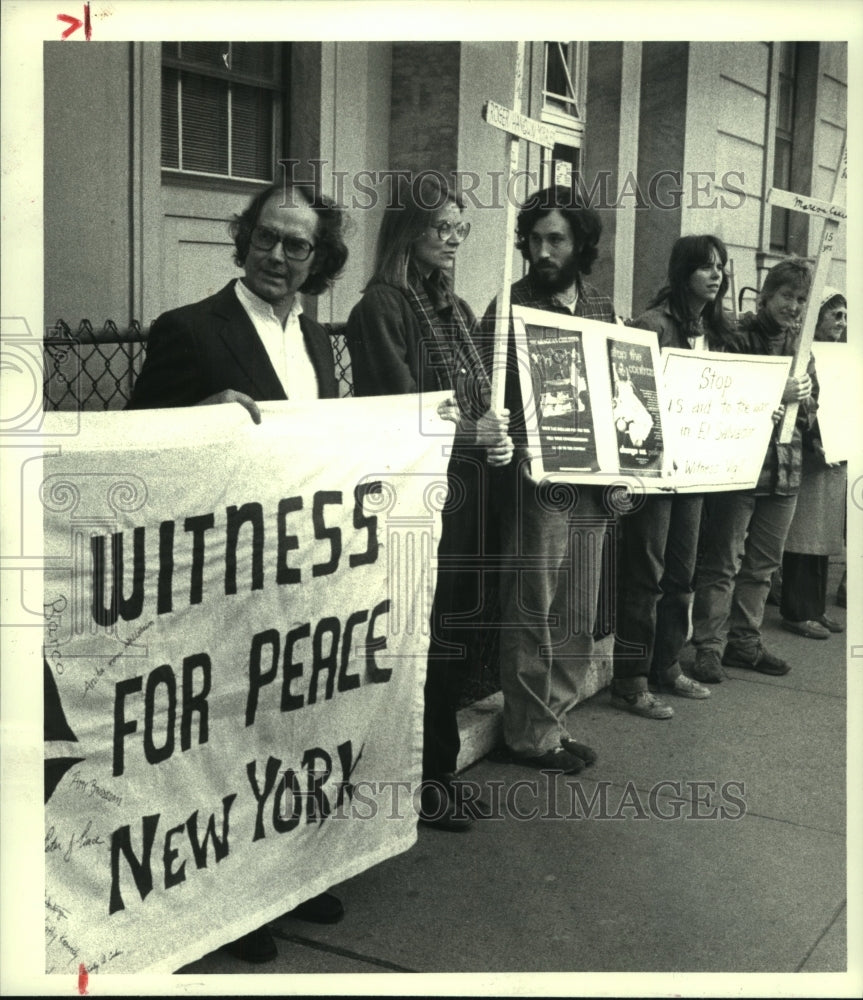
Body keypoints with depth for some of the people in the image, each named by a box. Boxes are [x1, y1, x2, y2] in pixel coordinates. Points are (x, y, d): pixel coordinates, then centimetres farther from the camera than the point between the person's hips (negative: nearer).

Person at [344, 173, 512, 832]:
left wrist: (496, 436, 1)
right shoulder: (382, 307, -8)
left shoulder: (458, 311, 17)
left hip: (464, 492, 8)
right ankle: (425, 782, 10)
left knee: (455, 632, 12)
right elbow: (394, 411, -14)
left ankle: (440, 766, 25)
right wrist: (468, 433, -8)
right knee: (425, 638, -3)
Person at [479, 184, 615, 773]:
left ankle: (555, 719, 28)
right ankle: (529, 734, 16)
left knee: (578, 615, 13)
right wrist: (521, 455, -24)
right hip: (538, 485, -6)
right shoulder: (510, 308, -4)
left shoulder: (601, 309, 12)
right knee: (532, 614, 2)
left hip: (593, 485, 6)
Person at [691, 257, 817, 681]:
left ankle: (745, 642, 23)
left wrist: (799, 399, -6)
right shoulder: (738, 335, -5)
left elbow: (811, 405, 16)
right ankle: (708, 647, 4)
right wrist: (774, 395, -20)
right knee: (722, 561, -2)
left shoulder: (799, 343, 13)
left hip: (784, 466, 7)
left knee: (763, 562, 12)